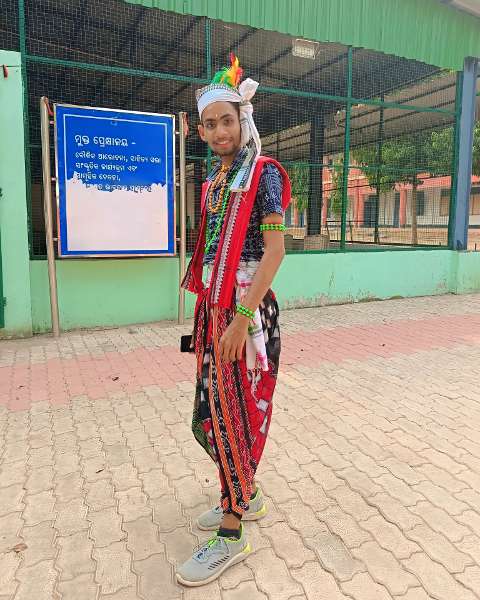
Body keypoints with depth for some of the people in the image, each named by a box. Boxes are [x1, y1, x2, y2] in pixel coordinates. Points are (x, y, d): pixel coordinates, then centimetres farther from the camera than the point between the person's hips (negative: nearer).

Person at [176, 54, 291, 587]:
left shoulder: (263, 173, -7)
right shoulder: (214, 180, 15)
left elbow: (274, 250, -16)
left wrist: (240, 319, -21)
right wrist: (204, 311, 15)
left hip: (246, 311, -7)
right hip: (213, 309, 7)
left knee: (232, 413, -1)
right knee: (213, 412, 13)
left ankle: (231, 534, 16)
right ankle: (245, 496, 35)